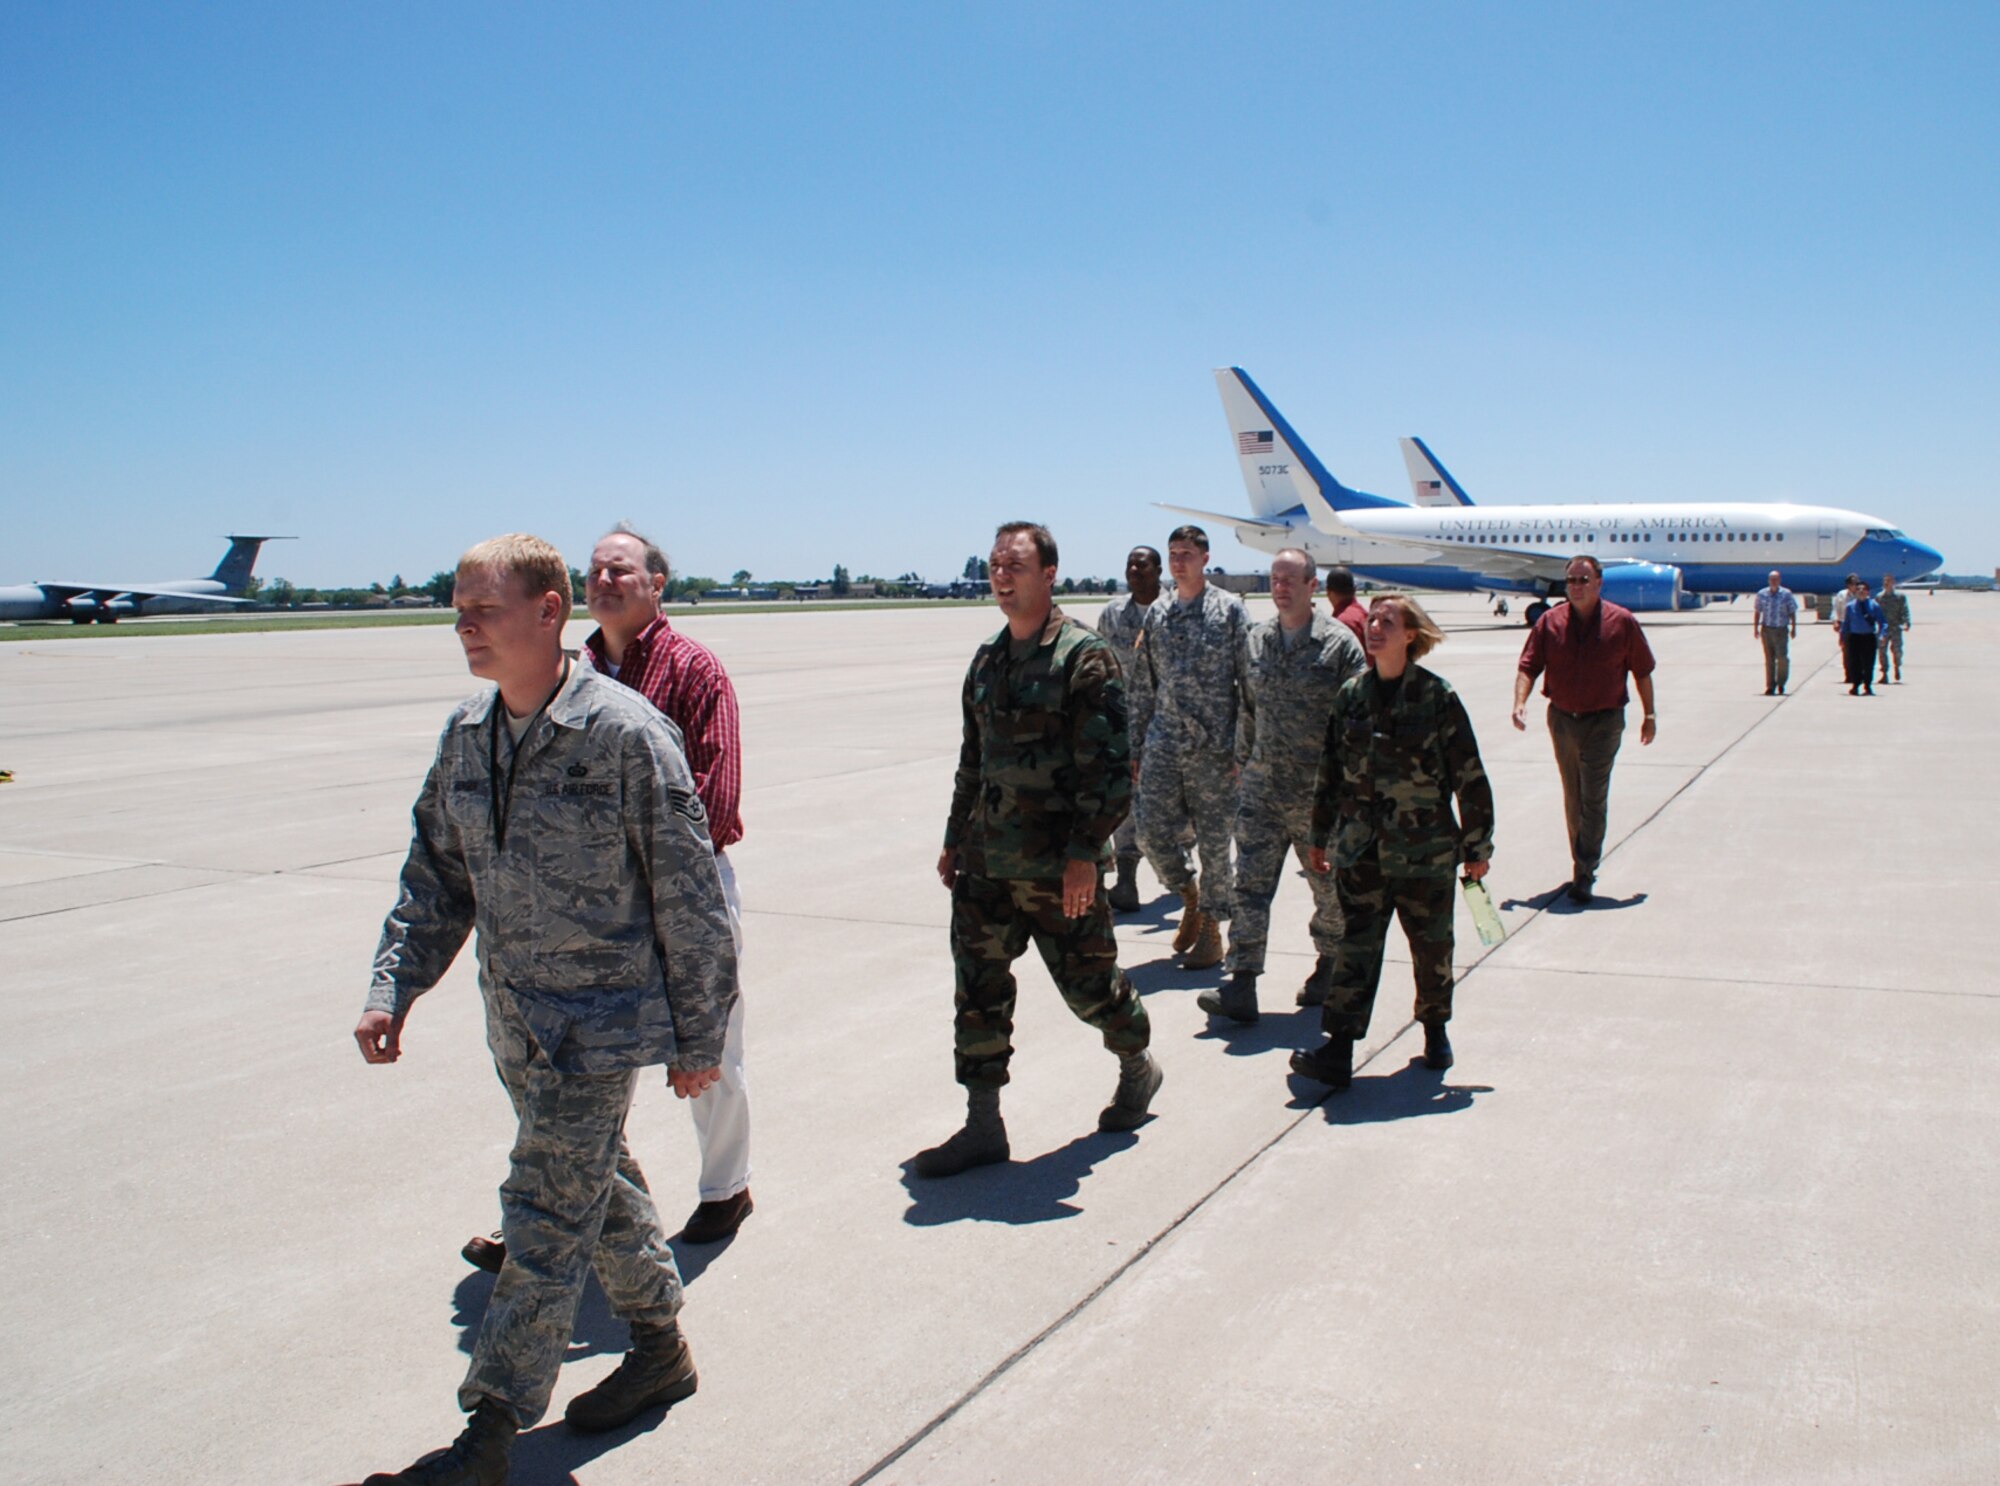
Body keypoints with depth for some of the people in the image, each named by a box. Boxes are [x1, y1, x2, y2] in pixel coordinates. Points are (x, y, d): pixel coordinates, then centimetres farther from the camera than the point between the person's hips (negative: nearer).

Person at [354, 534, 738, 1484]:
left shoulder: (623, 733, -17)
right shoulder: (467, 736, 4)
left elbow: (686, 896, -12)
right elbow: (436, 878, 12)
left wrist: (699, 1035, -8)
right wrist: (393, 988, 0)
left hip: (600, 1022, -7)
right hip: (517, 1022, 7)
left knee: (545, 1223, -3)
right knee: (601, 1191, 20)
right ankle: (660, 1348, 38)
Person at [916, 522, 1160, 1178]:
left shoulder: (1084, 655, -10)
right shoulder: (987, 661, 12)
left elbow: (1109, 766, -14)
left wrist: (1085, 852, -19)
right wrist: (955, 839, 18)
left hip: (1059, 865, -6)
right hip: (986, 861, 6)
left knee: (1087, 980, 7)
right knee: (978, 987, 5)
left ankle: (1137, 1068, 36)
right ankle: (983, 1126, 14)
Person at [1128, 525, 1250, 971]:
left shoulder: (1229, 609, -2)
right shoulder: (1156, 615, 11)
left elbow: (1249, 680, -4)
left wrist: (1243, 747, -9)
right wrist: (1137, 747, 12)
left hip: (1213, 748, -4)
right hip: (1164, 746, 4)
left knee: (1215, 842, 2)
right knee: (1152, 834, -1)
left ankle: (1211, 930, 17)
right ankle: (1190, 897, 26)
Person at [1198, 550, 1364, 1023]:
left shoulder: (1339, 643, -6)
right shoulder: (1256, 641, 8)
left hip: (1319, 793, -3)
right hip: (1262, 787, 4)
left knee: (1329, 885, 11)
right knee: (1250, 883, -3)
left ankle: (1328, 967, 33)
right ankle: (1242, 986, -4)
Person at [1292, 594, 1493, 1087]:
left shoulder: (1437, 696, -8)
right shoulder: (1351, 695, 3)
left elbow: (1470, 777, -4)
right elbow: (1330, 769, 12)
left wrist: (1477, 846, -1)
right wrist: (1322, 835, 15)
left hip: (1424, 850, -2)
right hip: (1361, 848, 2)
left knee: (1431, 946, 12)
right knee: (1357, 945, -1)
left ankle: (1435, 1029, 35)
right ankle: (1337, 1050, -3)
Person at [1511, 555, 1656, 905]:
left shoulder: (1622, 622, -4)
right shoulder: (1550, 622, 0)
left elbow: (1642, 671, 5)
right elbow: (1528, 666, -3)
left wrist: (1649, 714, 8)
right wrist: (1520, 702, -19)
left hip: (1604, 722, -3)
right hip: (1562, 719, 3)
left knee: (1593, 799, -9)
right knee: (1572, 798, 13)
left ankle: (1584, 875, -8)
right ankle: (1582, 862, 27)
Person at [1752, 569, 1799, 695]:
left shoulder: (1786, 594, 2)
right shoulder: (1761, 594, 6)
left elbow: (1792, 612, 6)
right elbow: (1757, 612, 11)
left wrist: (1793, 628, 3)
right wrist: (1755, 627, 6)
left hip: (1781, 630, -2)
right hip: (1766, 629, 2)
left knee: (1782, 657, -8)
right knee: (1769, 659, 3)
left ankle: (1781, 683, 12)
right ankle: (1770, 686, 8)